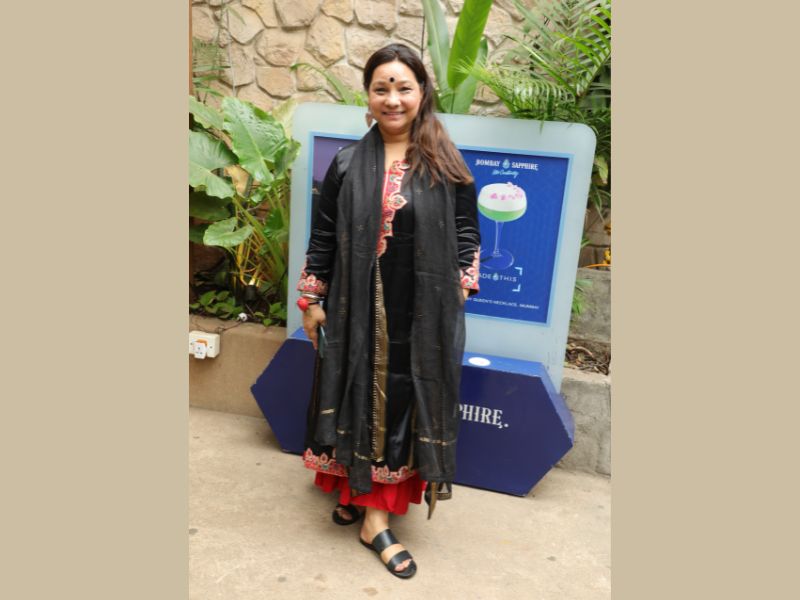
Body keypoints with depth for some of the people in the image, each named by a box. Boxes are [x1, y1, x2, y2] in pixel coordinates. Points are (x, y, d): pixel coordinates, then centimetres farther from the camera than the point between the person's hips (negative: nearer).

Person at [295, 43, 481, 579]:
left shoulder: (447, 165, 0)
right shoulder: (347, 164, 2)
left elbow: (467, 234, 3)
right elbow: (323, 236, 5)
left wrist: (459, 294, -2)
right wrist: (311, 300, 5)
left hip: (422, 316, 0)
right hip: (358, 310, 1)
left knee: (402, 404, 8)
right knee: (358, 398, 11)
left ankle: (374, 510, 25)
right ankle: (357, 490, 34)